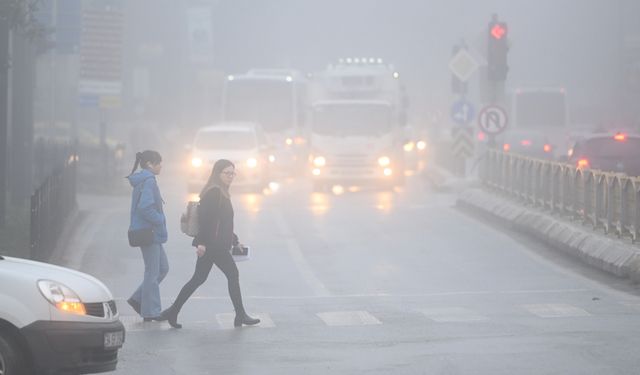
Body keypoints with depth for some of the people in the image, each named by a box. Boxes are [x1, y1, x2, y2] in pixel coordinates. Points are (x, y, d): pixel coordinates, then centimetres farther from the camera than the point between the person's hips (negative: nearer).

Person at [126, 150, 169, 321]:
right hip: (149, 232, -10)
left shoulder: (143, 180, 14)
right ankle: (150, 312, 7)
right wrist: (160, 220, -16)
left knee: (163, 268, 16)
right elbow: (145, 207, -27)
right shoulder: (148, 181, -17)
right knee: (152, 272, -1)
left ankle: (138, 299, 18)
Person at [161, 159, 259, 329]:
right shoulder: (214, 192, -13)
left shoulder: (221, 193, 19)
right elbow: (204, 217, -22)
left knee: (198, 278, 11)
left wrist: (235, 241, 27)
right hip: (213, 245, -10)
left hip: (212, 245, 10)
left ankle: (172, 312, 10)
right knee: (232, 274, -2)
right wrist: (202, 242, -26)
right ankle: (240, 316, 5)